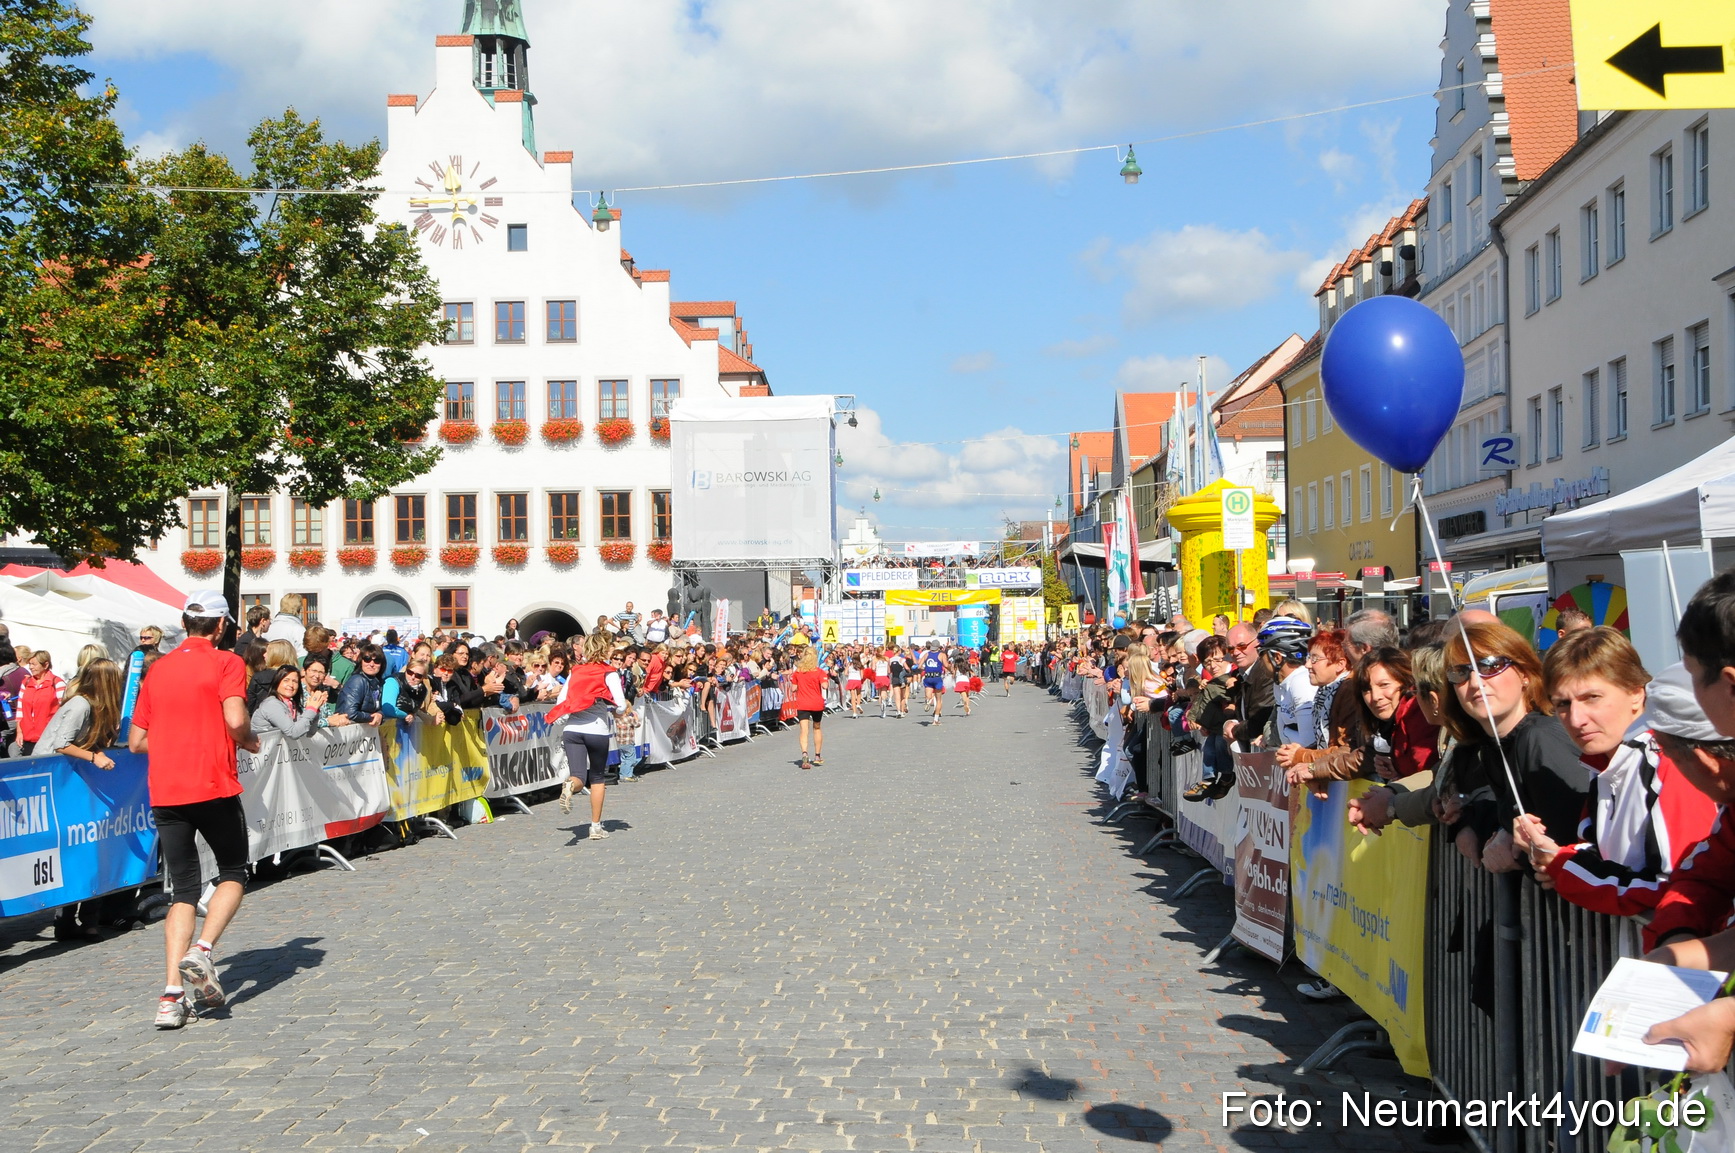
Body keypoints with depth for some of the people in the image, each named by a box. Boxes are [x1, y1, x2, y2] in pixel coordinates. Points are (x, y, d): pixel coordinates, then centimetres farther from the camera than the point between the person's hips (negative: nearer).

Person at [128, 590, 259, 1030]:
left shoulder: (157, 669, 12)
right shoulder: (226, 663, -3)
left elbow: (136, 741, 13)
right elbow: (235, 720, -17)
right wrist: (249, 742, 3)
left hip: (164, 792, 4)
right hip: (213, 787, -4)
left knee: (183, 891, 9)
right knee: (233, 873, 14)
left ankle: (172, 994, -2)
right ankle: (201, 951, -8)